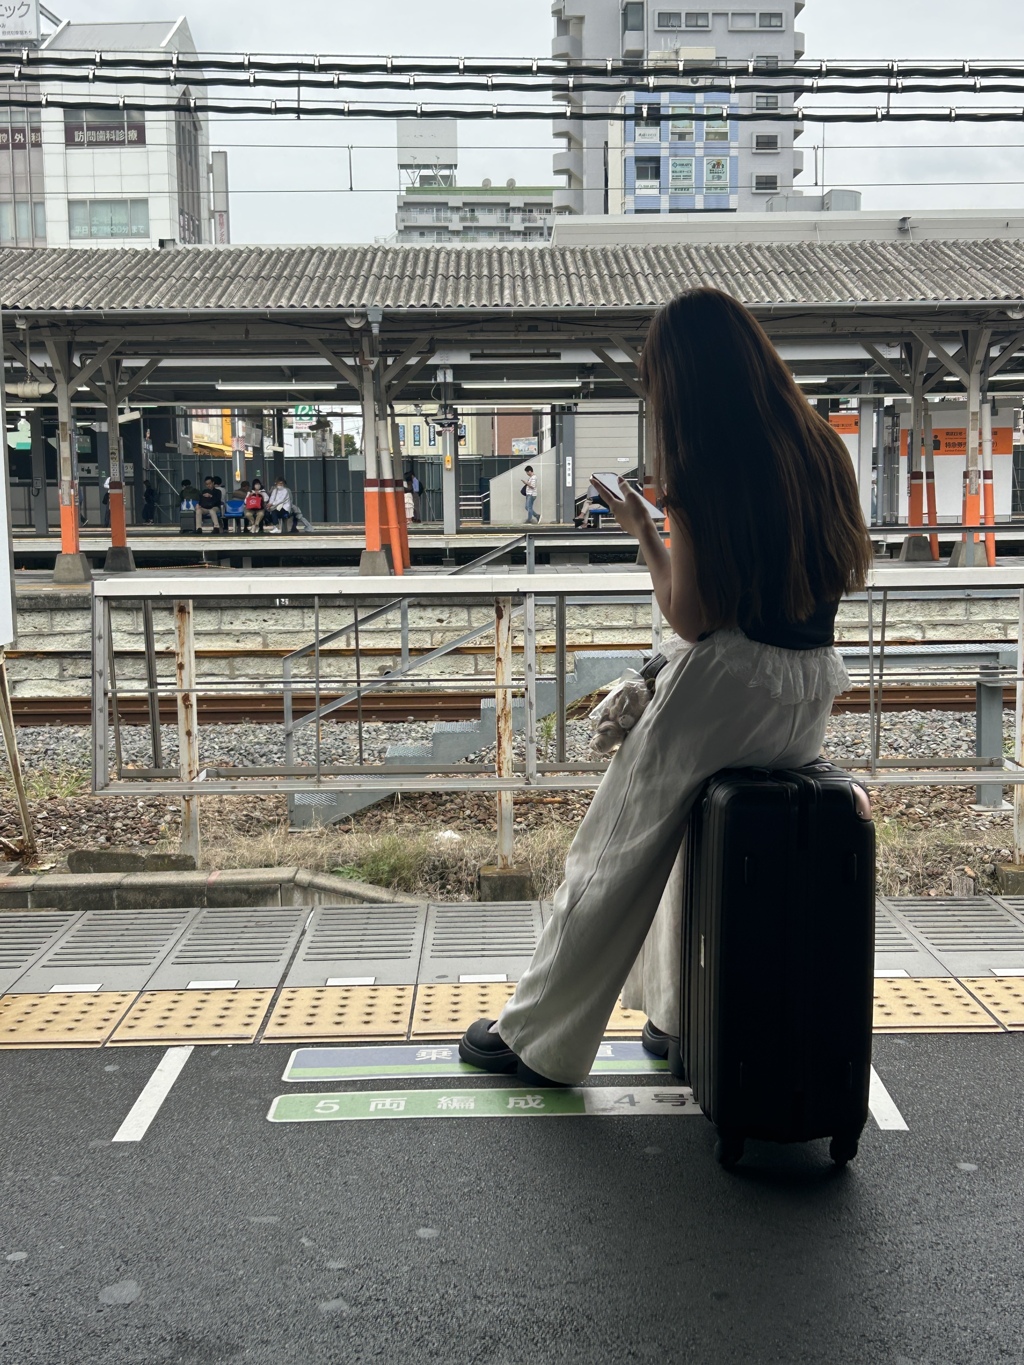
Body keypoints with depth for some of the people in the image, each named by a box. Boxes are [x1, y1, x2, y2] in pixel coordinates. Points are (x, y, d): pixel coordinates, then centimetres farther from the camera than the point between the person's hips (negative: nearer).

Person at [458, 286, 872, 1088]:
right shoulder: (822, 448, 3)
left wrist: (642, 531, 0)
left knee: (616, 855, 8)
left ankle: (542, 1041, 21)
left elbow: (690, 619, -13)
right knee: (689, 812, 30)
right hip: (812, 695, 7)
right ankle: (675, 1015, 35)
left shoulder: (701, 475, -15)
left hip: (732, 692, -7)